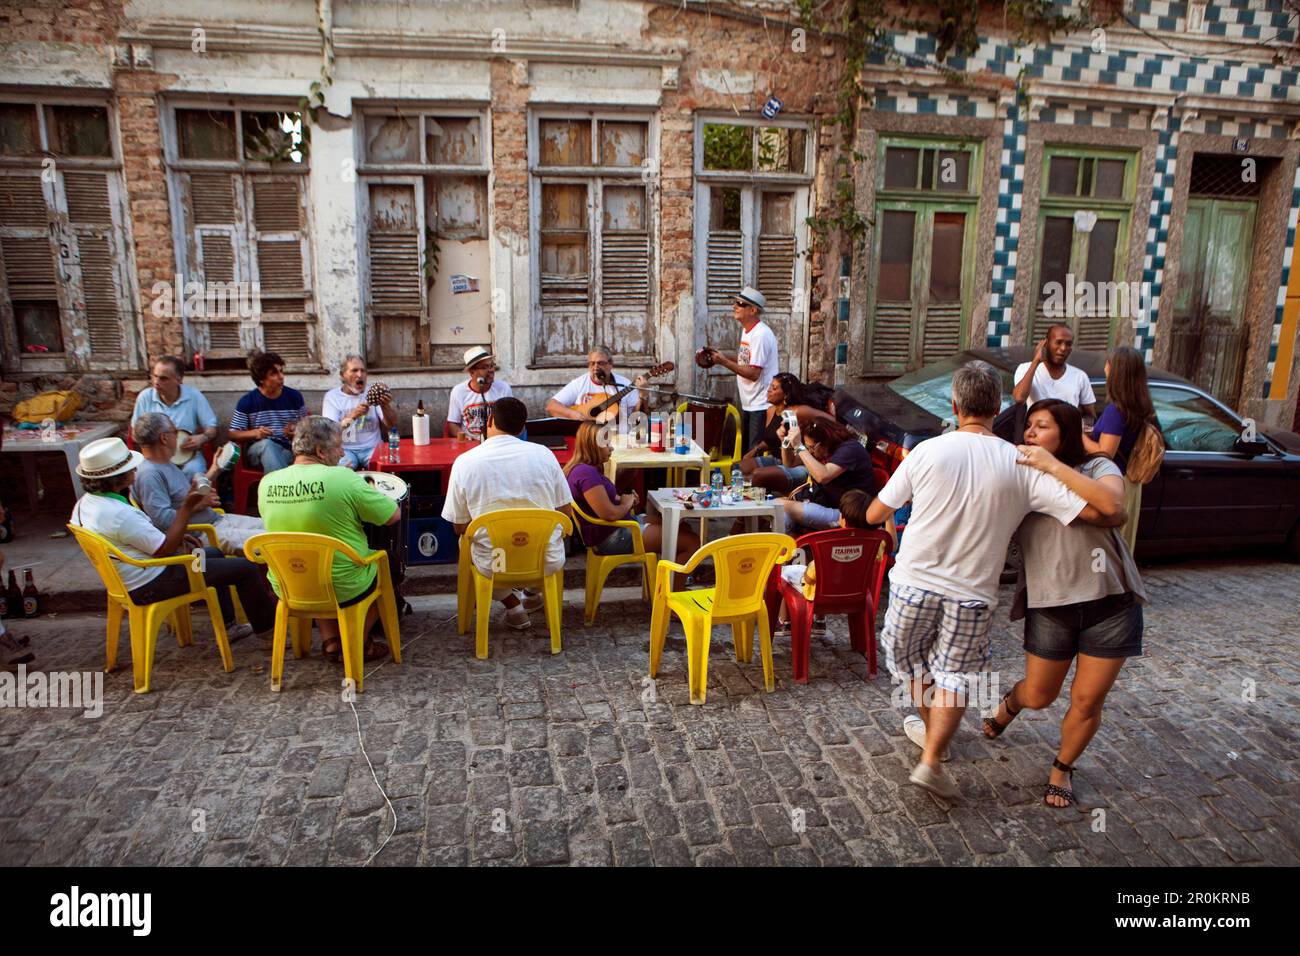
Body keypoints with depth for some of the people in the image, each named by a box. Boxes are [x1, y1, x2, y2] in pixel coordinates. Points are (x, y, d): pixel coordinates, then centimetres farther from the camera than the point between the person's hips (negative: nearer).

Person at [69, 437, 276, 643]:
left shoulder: (84, 503, 2)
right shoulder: (119, 514, -30)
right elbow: (165, 550, -22)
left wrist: (174, 538, 9)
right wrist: (186, 509, -19)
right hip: (149, 587, -10)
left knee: (213, 554, 28)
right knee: (246, 568, -5)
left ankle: (226, 626, 32)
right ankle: (266, 627, 15)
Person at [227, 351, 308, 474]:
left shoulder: (295, 396, 7)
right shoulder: (247, 401, 2)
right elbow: (233, 434, 4)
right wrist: (255, 433, -16)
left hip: (289, 450, 1)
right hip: (258, 452, -1)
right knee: (267, 443, -36)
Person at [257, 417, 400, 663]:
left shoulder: (266, 483, -6)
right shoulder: (344, 478, -21)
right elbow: (394, 515, -14)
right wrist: (370, 494, 6)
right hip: (344, 590, -4)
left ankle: (331, 642, 27)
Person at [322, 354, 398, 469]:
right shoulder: (332, 396, 2)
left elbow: (391, 425, -2)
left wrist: (385, 407, -24)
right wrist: (352, 416, -29)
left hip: (372, 448, 2)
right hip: (345, 449, -1)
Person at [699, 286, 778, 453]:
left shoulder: (761, 334, -21)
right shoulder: (746, 330, 9)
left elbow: (753, 373, -24)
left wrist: (723, 362, -20)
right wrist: (719, 355, 6)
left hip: (761, 406, -10)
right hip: (747, 403, 10)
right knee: (745, 451, 19)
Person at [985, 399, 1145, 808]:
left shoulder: (1097, 468, -5)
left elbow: (1112, 504, -27)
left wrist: (1054, 466, -27)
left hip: (1110, 604, -1)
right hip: (1049, 606, 2)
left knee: (1088, 701, 6)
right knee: (1038, 696, 13)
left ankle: (1062, 769, 32)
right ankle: (1010, 703, 50)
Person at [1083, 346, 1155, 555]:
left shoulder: (1115, 409, -21)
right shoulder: (1140, 409, 4)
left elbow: (1105, 454, -21)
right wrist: (1092, 433, 10)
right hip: (1129, 483, 9)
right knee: (1120, 543, 20)